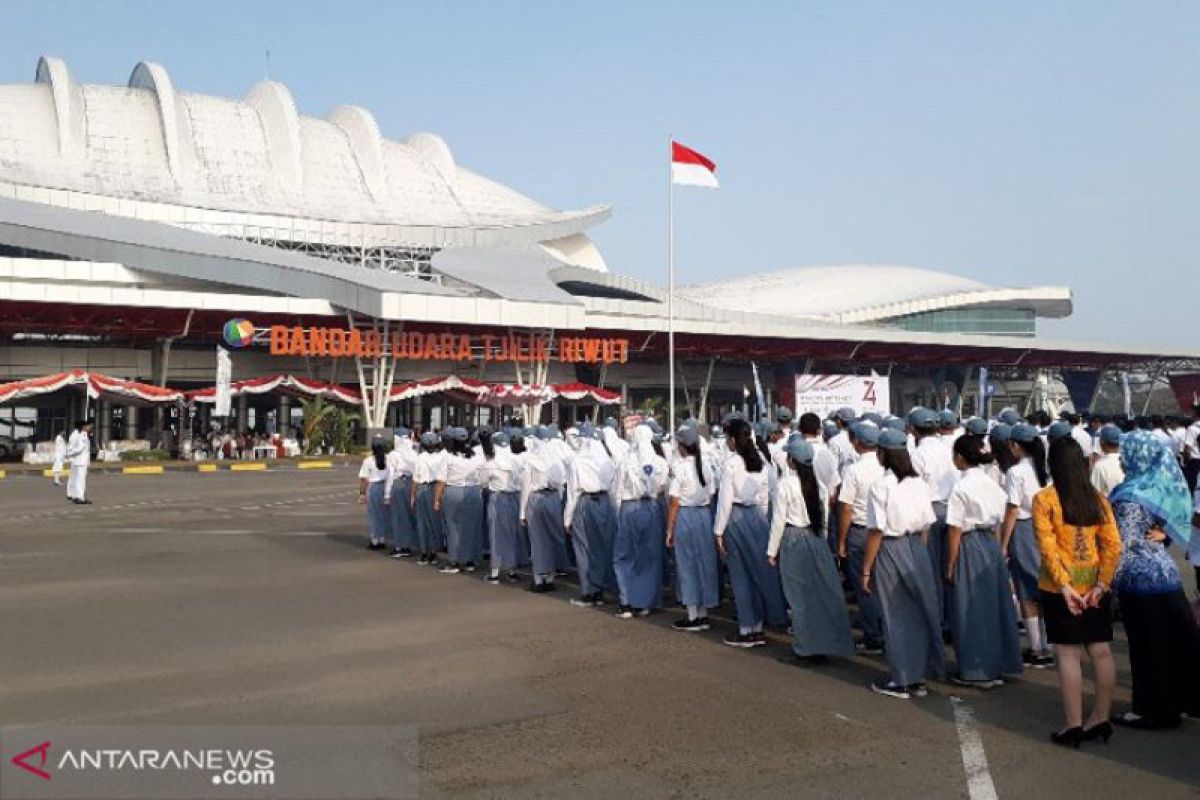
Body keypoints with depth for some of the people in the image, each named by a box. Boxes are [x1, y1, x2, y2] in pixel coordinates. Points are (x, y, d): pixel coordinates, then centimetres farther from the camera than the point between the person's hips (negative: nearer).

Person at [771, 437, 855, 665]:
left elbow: (779, 520, -11)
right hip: (815, 538, 5)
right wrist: (819, 536, 17)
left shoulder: (786, 483, -13)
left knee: (800, 597, 4)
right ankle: (823, 647, 19)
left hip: (793, 540, -5)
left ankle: (804, 651, 11)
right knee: (821, 593, 10)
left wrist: (772, 550, -4)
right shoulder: (816, 482, 1)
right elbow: (823, 512, 6)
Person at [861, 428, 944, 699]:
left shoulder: (882, 486, -15)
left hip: (891, 550, -5)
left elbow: (876, 532, -15)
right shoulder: (919, 483, 1)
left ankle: (900, 681, 16)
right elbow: (926, 526, 6)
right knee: (920, 611, 14)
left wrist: (866, 569, -8)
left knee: (895, 617, 6)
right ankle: (919, 678, 25)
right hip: (917, 548, 5)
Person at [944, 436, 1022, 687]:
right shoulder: (993, 485, 5)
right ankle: (998, 664, 25)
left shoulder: (961, 488, -14)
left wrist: (950, 567, -8)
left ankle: (977, 671, 12)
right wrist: (994, 548, 18)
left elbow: (955, 530, -13)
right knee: (993, 605, 15)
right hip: (992, 544, 7)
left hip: (970, 547, -7)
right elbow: (998, 523, 9)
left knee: (970, 611, 4)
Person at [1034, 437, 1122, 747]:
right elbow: (1113, 545, -2)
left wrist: (1064, 586, -14)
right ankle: (1101, 720, 21)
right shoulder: (1098, 499, 3)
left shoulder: (1044, 499, -9)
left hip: (1060, 588, -4)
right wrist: (1102, 583, -3)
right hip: (1094, 586, 4)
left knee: (1068, 654, 1)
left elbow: (1047, 547, -15)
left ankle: (1074, 725, 6)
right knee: (1101, 651, 11)